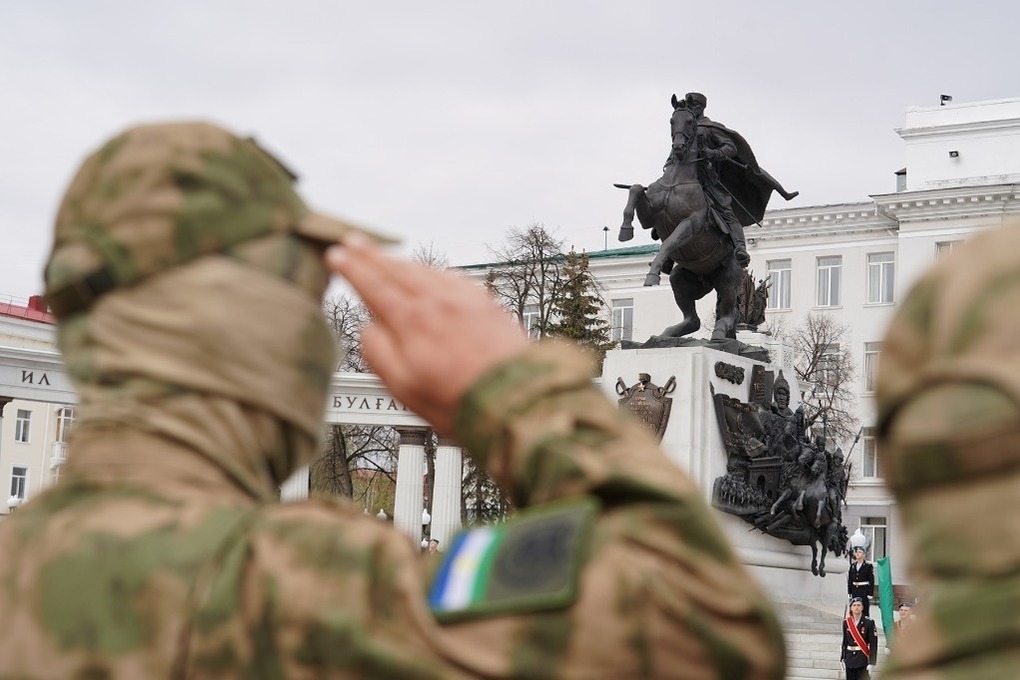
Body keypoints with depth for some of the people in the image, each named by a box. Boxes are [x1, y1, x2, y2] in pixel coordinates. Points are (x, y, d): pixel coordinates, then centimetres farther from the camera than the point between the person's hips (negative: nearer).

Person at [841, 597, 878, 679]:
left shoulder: (869, 622, -7)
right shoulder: (846, 622, 6)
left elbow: (873, 644, -8)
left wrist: (871, 663, -13)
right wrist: (842, 659, 9)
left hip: (863, 659, -4)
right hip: (850, 659, 4)